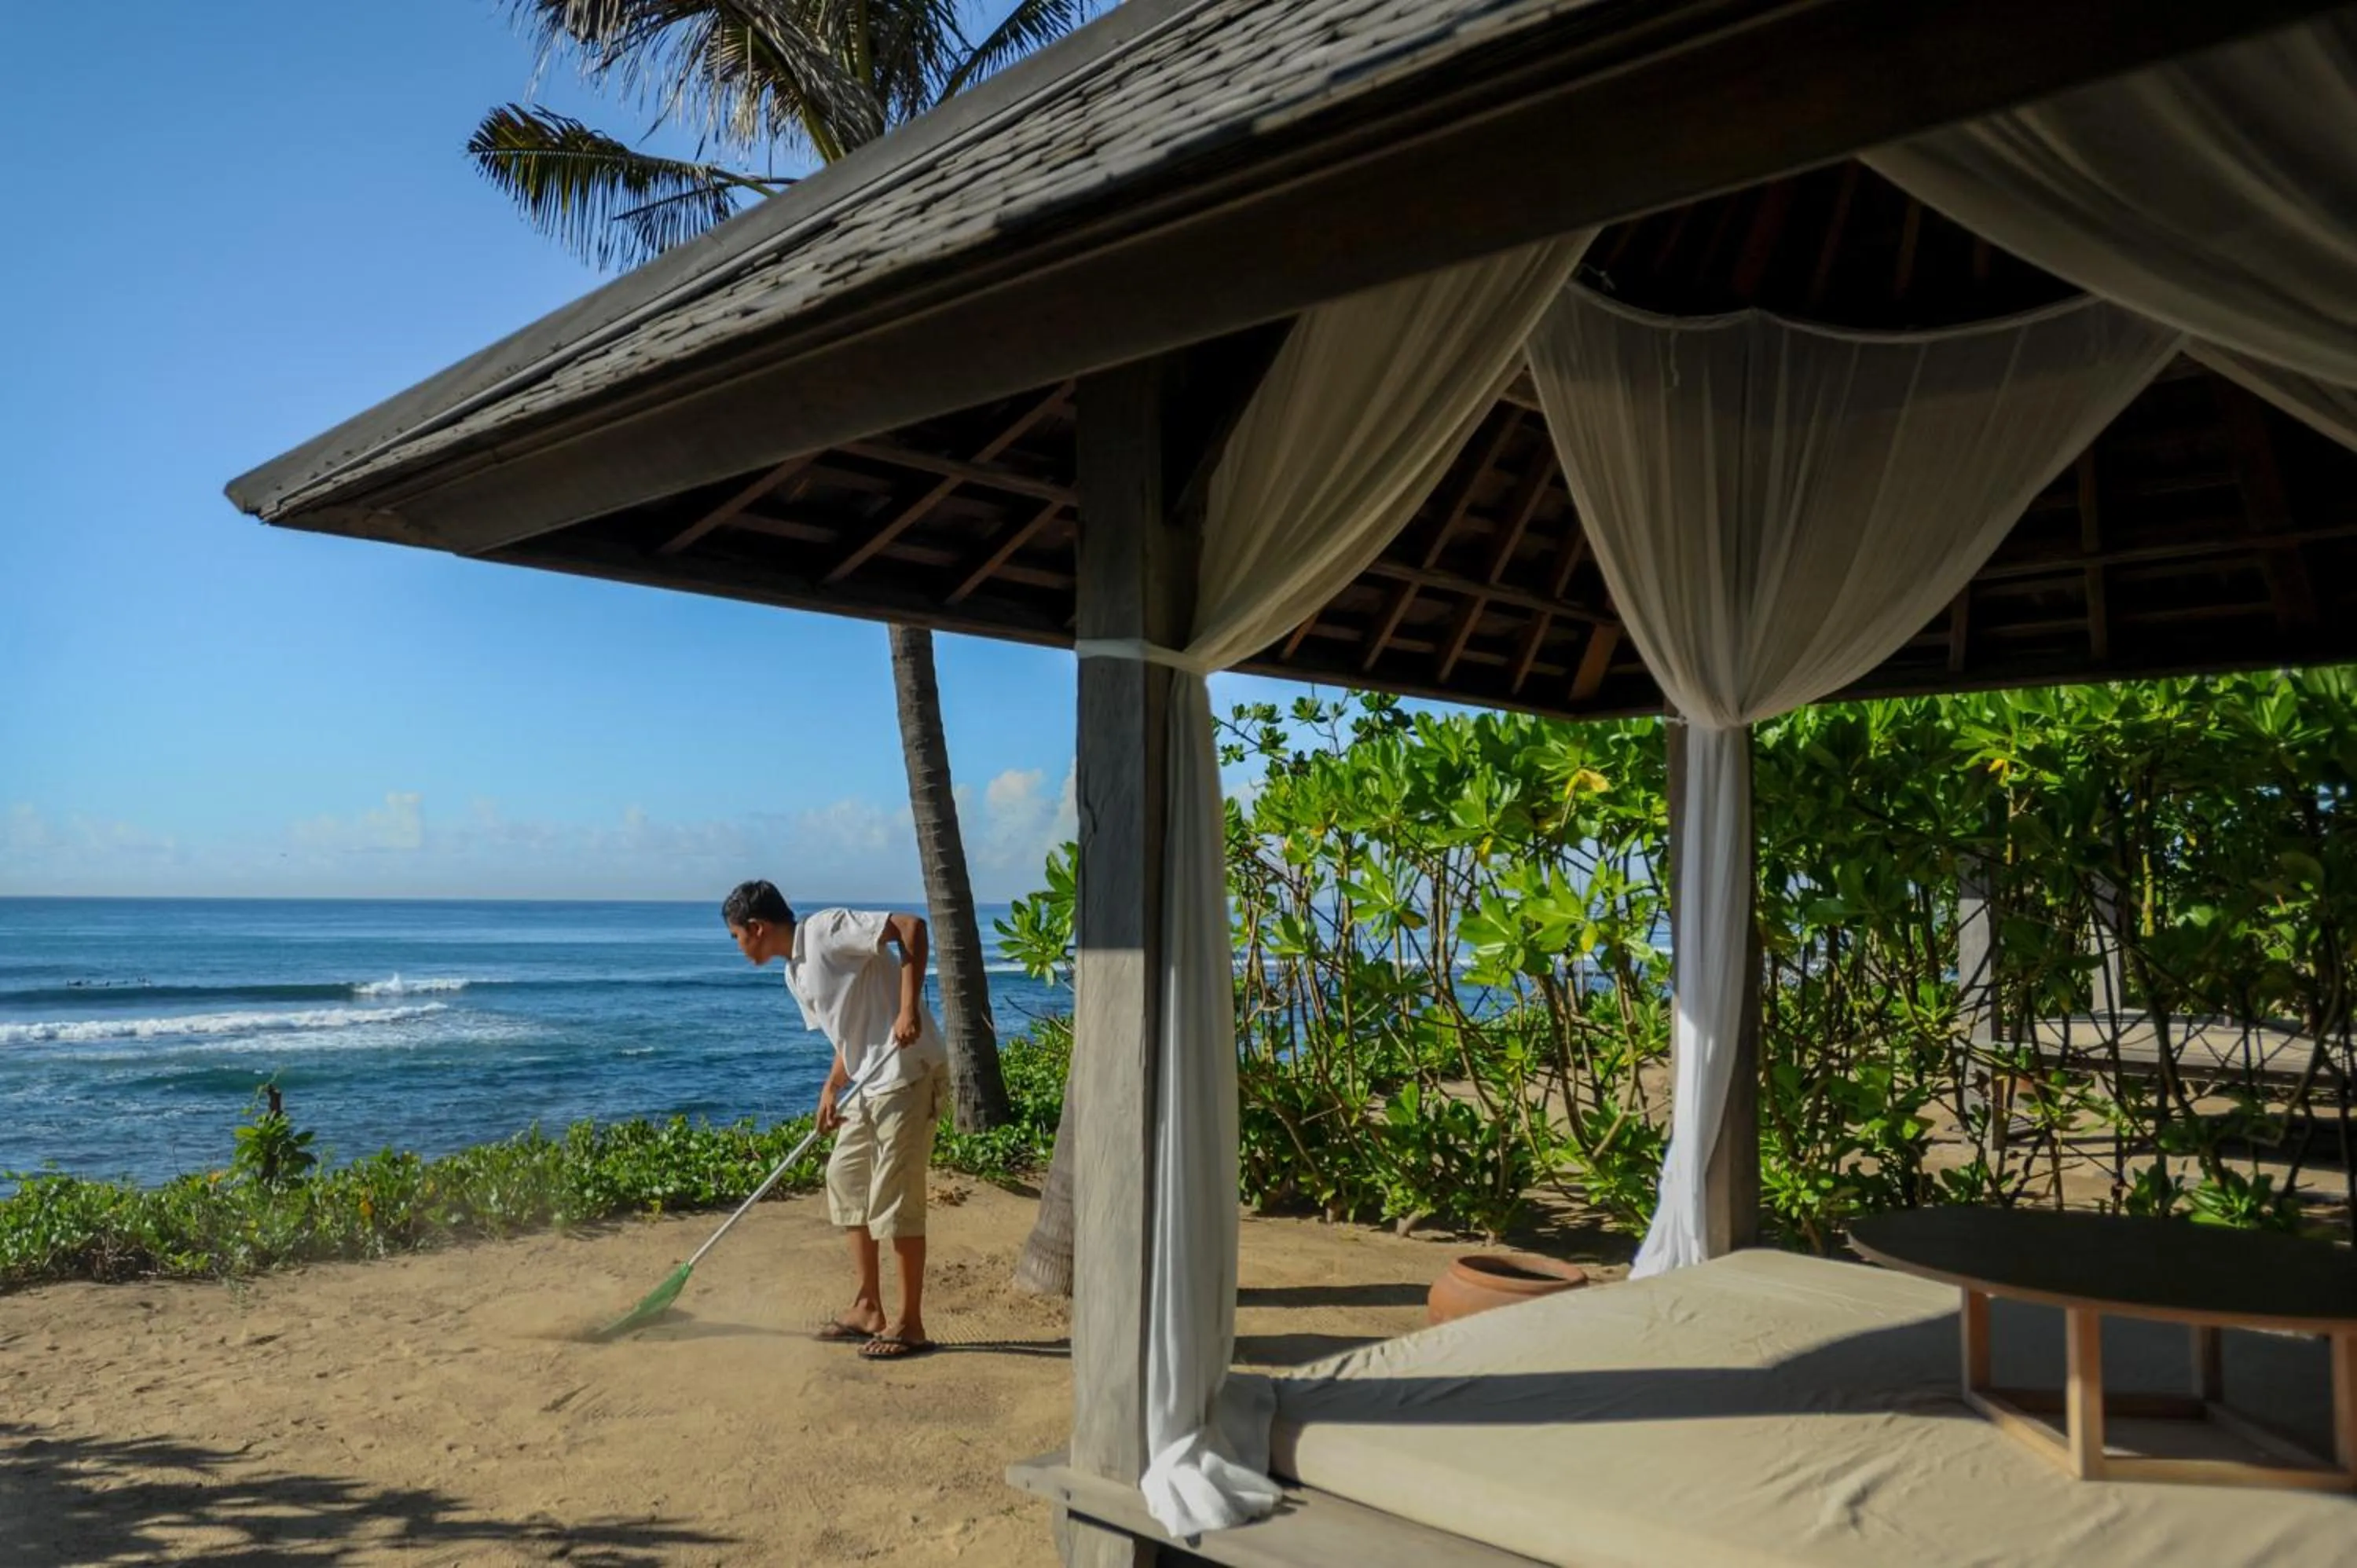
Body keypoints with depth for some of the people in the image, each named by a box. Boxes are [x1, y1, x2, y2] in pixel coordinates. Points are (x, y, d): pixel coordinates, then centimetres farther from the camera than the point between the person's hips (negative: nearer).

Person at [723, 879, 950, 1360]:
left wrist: (909, 1009, -27)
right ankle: (868, 1309, 26)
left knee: (896, 1199, -4)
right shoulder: (796, 975, 16)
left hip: (909, 1074, -10)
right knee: (846, 1180, 16)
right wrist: (831, 1089, 5)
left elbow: (911, 927, -21)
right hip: (871, 1083, 10)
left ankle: (910, 1325, 8)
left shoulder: (827, 929, -13)